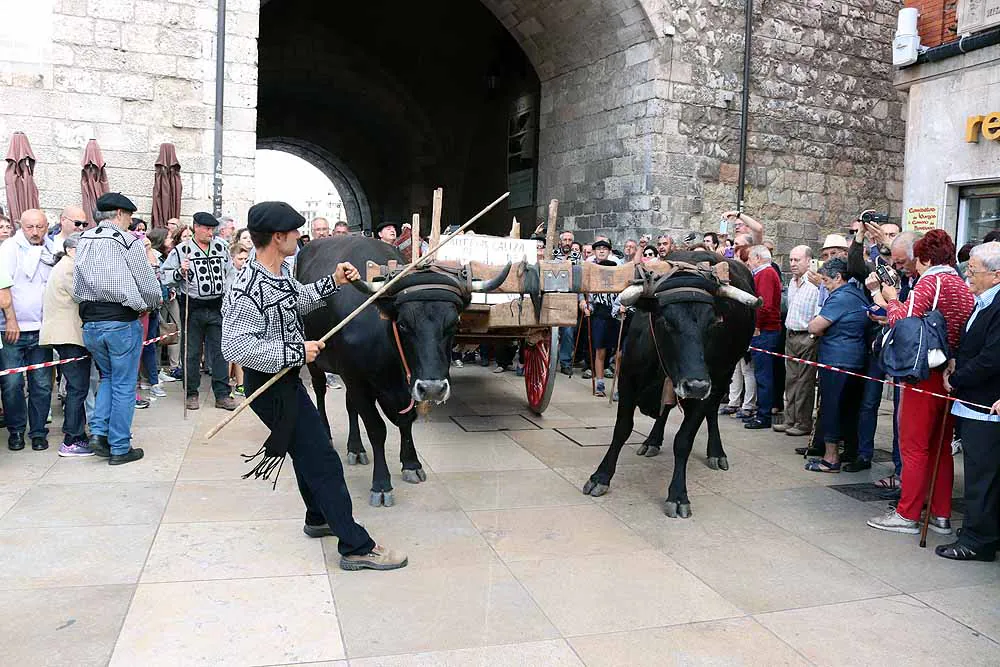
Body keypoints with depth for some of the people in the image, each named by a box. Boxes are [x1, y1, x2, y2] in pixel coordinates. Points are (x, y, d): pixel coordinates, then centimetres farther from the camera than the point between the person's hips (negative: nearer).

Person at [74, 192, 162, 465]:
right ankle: (120, 448, 11)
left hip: (90, 322, 6)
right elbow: (149, 285, -7)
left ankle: (98, 431, 11)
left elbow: (77, 289, 9)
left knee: (108, 377, 24)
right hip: (122, 321, -6)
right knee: (124, 385, 5)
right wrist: (151, 304, 13)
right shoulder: (128, 241, -10)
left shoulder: (83, 242, 8)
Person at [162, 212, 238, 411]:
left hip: (218, 307, 3)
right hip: (192, 309, -3)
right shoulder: (181, 250, -3)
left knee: (220, 350, 4)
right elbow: (166, 277, -1)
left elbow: (229, 273, 19)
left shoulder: (221, 247, 9)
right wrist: (180, 272, -19)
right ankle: (191, 393, 18)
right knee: (191, 352, 5)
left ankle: (222, 394, 9)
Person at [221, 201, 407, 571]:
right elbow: (235, 347, -30)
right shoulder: (247, 291, -27)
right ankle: (356, 547, 0)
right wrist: (296, 351, -28)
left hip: (288, 378, 10)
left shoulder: (281, 272, 3)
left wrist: (333, 282, 10)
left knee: (309, 448, 24)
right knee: (322, 460, -7)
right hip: (270, 386, -10)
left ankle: (320, 519, 44)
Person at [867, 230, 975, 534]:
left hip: (926, 375, -7)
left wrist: (892, 300, 0)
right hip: (952, 377, 7)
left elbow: (903, 321, -19)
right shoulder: (965, 288, 10)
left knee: (914, 446, 0)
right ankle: (941, 515, 21)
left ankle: (907, 515, 5)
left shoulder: (930, 281, -11)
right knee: (941, 447, 14)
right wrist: (891, 304, 12)